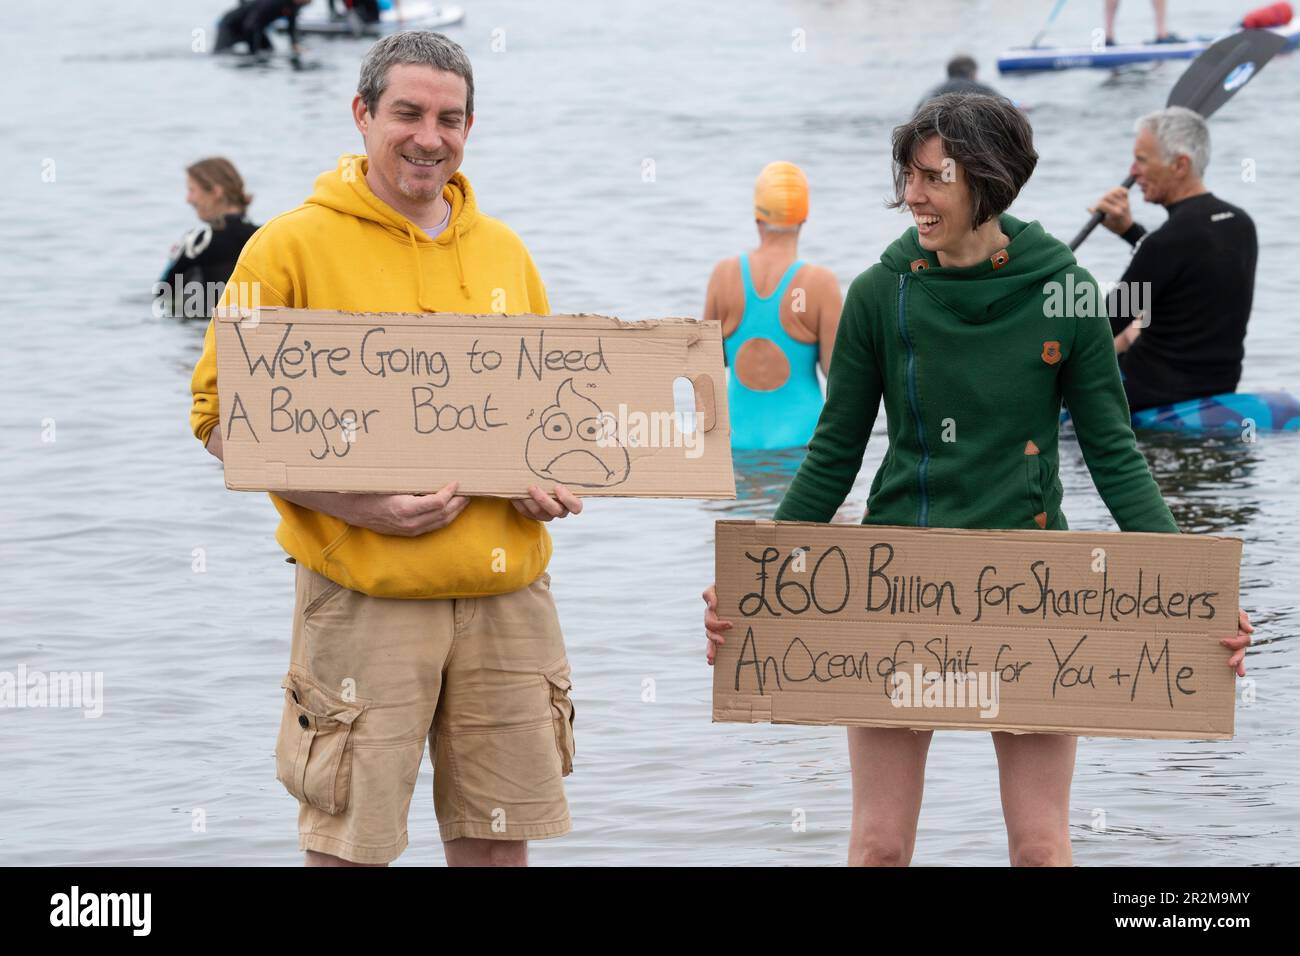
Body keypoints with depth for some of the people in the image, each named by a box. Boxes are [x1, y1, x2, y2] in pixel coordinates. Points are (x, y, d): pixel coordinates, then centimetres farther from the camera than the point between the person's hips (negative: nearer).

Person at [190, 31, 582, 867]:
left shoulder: (504, 252, 14)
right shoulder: (293, 247, -2)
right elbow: (221, 414, -4)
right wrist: (356, 502, -16)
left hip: (506, 590, 4)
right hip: (365, 594, -4)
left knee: (497, 837, 7)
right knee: (348, 839, -2)